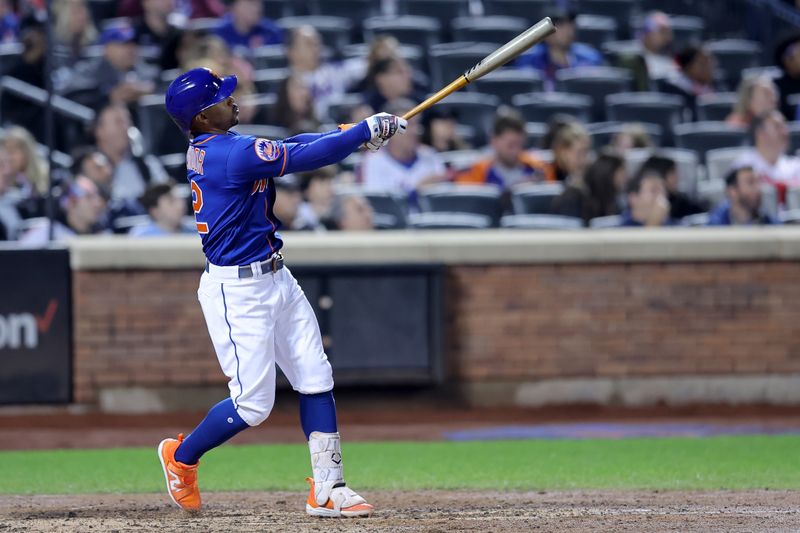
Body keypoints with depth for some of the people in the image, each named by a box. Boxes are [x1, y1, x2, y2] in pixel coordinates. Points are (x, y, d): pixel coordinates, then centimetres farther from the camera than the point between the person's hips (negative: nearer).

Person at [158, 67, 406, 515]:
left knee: (316, 379, 6)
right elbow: (304, 158, -22)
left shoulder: (213, 147, 7)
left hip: (275, 280, 10)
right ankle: (181, 456, 22)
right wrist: (366, 130, -12)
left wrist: (352, 134, -5)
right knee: (253, 404, -3)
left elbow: (290, 146, 8)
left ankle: (328, 490, 8)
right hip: (237, 291, -10)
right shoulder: (232, 153, -23)